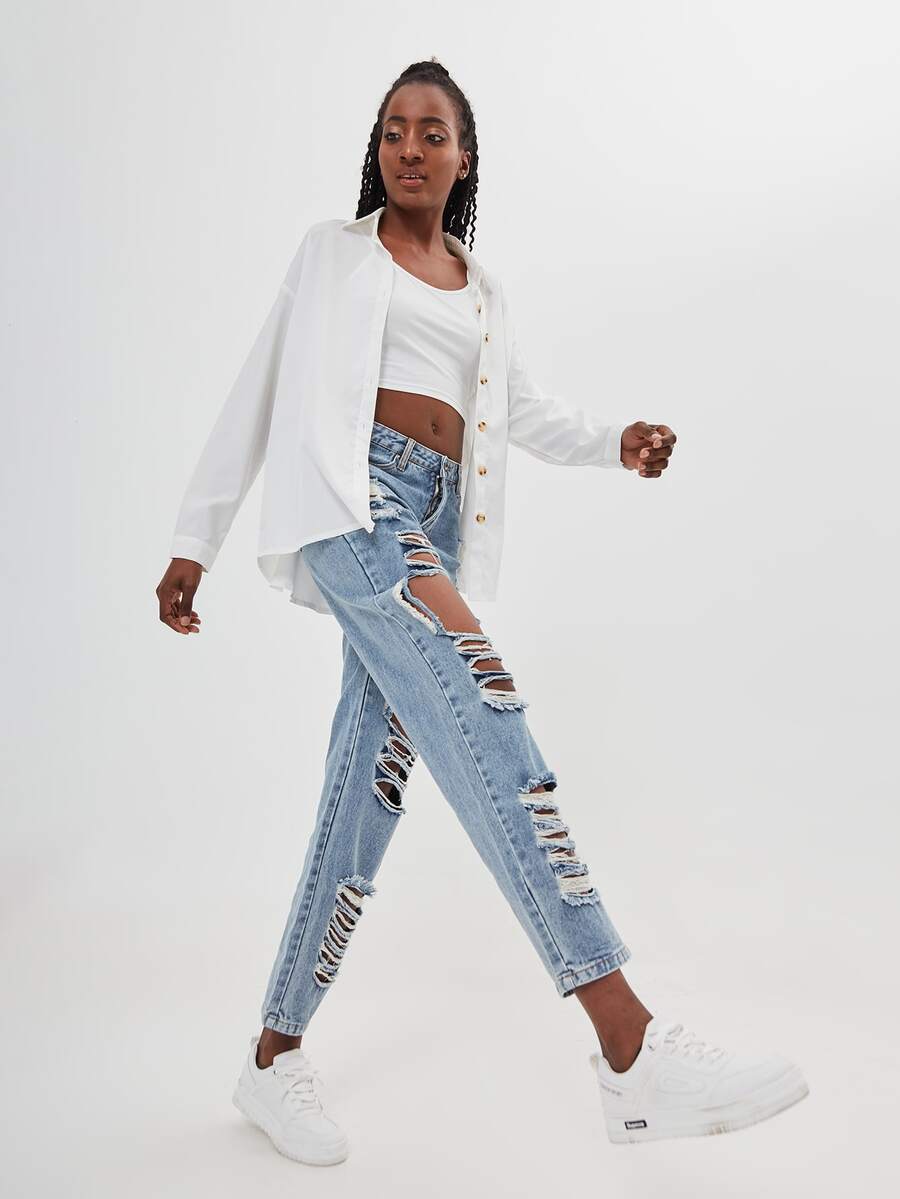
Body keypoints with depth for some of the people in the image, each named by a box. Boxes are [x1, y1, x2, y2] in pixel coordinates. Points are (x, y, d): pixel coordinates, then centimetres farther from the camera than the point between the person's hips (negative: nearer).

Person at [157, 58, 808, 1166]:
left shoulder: (483, 292, 26)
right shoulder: (333, 252, 15)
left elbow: (524, 409, 25)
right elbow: (259, 393, 11)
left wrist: (617, 443, 3)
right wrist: (195, 540, 7)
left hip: (434, 527, 5)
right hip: (348, 495, -5)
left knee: (370, 795, -1)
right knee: (483, 710, -27)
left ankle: (275, 1058, 13)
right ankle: (632, 1049, -33)